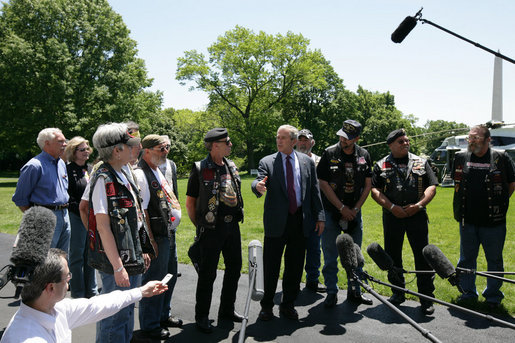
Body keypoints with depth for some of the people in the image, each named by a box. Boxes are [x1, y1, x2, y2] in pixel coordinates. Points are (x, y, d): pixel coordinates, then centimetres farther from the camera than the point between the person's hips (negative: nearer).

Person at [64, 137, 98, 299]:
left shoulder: (90, 170, 15)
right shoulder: (68, 170, -7)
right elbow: (68, 196, -12)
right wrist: (82, 212, -15)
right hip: (77, 218, -7)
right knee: (77, 255, 1)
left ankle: (91, 291, 22)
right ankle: (78, 294, 10)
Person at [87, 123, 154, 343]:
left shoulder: (123, 176, 11)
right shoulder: (103, 179, -16)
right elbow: (103, 227, -20)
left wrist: (143, 251, 18)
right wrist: (118, 266, -21)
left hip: (133, 260, 9)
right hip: (116, 263, -9)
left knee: (127, 312, 20)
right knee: (115, 317, 1)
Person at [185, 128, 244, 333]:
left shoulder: (232, 167, 10)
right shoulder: (200, 169, -9)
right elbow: (190, 202, -5)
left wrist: (236, 217, 15)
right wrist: (199, 226, -2)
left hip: (232, 225, 7)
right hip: (212, 229, -6)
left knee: (234, 268, 14)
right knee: (208, 273, 2)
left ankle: (227, 310, 31)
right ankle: (202, 317, 17)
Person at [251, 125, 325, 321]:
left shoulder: (307, 162, 8)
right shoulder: (267, 162, 2)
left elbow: (314, 190, 8)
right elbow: (259, 183, -13)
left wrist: (319, 216, 4)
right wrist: (258, 186, -38)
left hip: (300, 221, 2)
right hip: (276, 221, -2)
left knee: (295, 266, 10)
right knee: (271, 266, 4)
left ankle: (288, 305, 26)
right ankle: (267, 306, 21)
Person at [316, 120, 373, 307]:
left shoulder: (364, 155, 2)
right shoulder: (329, 153, -8)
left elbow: (368, 185, 5)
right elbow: (323, 184, -9)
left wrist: (355, 209, -4)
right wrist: (342, 208, -10)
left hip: (354, 212, 3)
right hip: (331, 211, -3)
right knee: (330, 256, 1)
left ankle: (354, 291, 24)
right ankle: (331, 293, 13)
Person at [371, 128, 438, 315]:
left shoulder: (421, 163, 11)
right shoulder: (382, 166, 7)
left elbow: (432, 187, 6)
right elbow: (375, 190, 0)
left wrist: (419, 205, -9)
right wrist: (392, 207, -12)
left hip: (417, 215, 0)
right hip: (392, 216, 0)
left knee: (423, 255, -3)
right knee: (393, 256, 8)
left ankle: (426, 297, 8)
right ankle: (398, 292, 24)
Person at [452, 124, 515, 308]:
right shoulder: (460, 158, 4)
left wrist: (499, 203, 4)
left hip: (493, 222, -3)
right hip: (467, 220, 3)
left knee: (494, 260, 9)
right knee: (466, 258, 12)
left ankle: (493, 296, 25)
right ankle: (468, 293, 28)